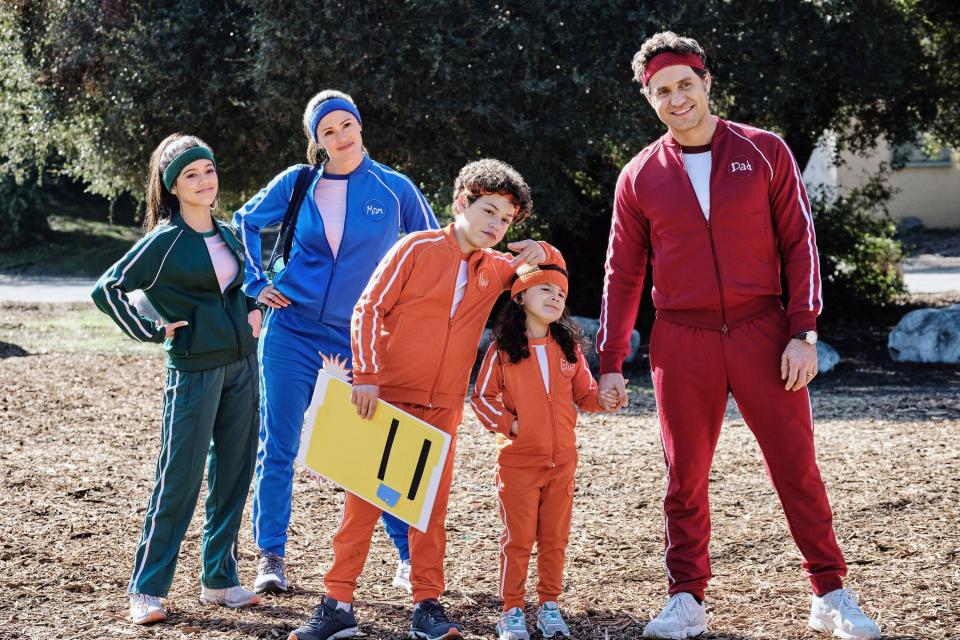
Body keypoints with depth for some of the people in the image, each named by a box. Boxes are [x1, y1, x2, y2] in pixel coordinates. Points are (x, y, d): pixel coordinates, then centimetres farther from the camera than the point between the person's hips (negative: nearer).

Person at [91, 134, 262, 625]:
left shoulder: (229, 235, 10)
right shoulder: (165, 241, -9)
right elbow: (106, 290, -12)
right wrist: (152, 332, -10)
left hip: (241, 365, 6)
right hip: (195, 370, -6)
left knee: (233, 475, 8)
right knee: (180, 480, -5)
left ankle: (219, 579, 18)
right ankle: (147, 589, 2)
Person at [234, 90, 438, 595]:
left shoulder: (394, 189, -1)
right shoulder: (297, 183, 1)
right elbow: (244, 223, 15)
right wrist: (257, 283, 5)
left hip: (358, 340, -1)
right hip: (291, 331, 1)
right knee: (277, 448, 1)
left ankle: (409, 556, 11)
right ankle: (271, 558, 10)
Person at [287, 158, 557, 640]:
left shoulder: (496, 269, 10)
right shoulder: (418, 249, -5)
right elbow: (369, 310, -8)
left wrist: (540, 252, -1)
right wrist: (366, 375, -15)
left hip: (441, 410, 4)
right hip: (386, 399, -4)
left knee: (431, 505, 5)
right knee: (363, 499, -2)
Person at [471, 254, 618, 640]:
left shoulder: (569, 347, 6)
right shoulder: (502, 350, -3)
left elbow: (584, 394, 12)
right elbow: (481, 398, 1)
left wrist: (604, 400, -8)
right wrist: (508, 423, -10)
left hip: (562, 460, 3)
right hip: (517, 459, -3)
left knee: (555, 538, 9)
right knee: (518, 538, 2)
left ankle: (549, 606, 20)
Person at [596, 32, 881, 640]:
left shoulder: (765, 152, 2)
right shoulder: (640, 177, 6)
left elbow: (800, 244, 2)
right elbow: (623, 274, 10)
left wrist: (803, 332, -7)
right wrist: (611, 363, 5)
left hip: (763, 333, -1)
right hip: (682, 344, 1)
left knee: (798, 466, 1)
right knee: (686, 477, 5)